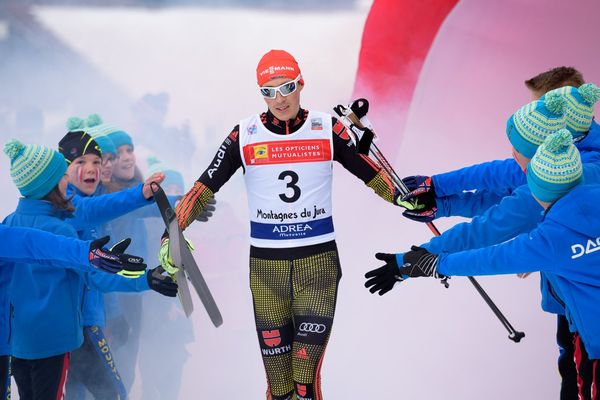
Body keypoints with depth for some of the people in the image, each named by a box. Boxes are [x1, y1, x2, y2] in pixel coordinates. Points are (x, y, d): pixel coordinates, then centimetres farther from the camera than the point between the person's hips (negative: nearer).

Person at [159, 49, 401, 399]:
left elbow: (371, 173, 6)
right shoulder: (245, 135, 0)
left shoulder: (328, 129, 0)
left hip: (318, 257, -1)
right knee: (275, 362, 4)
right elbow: (205, 187, 2)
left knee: (307, 366, -8)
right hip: (265, 264, 1)